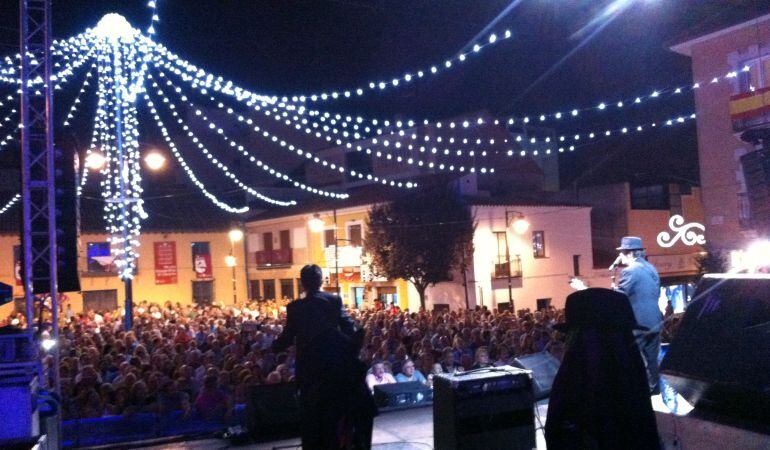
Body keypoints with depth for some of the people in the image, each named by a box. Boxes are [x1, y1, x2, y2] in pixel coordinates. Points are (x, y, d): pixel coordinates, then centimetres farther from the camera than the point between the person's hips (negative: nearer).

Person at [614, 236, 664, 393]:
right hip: (654, 322, 8)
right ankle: (653, 390, 20)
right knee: (652, 360, 14)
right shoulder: (651, 268, 13)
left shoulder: (630, 271, -15)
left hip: (637, 324, -8)